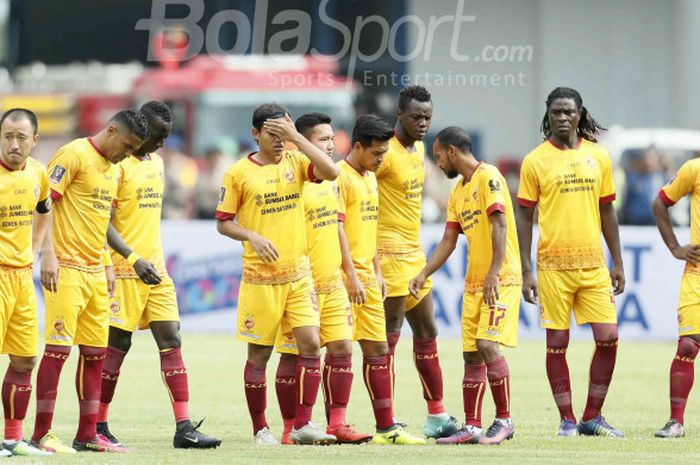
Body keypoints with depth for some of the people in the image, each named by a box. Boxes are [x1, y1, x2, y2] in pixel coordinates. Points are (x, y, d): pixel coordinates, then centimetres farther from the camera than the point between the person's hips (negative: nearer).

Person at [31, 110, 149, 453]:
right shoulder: (74, 155, -9)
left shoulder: (113, 169, 17)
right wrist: (49, 254, -20)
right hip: (66, 269, -9)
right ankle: (41, 434, -5)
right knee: (58, 348, -9)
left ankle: (87, 435, 14)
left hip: (95, 273, 9)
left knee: (95, 352, 8)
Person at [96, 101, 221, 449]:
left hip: (156, 269, 8)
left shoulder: (156, 162, 15)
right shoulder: (118, 164, -11)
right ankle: (98, 426, 8)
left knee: (170, 340, 0)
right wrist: (134, 259, -25)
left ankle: (184, 428, -3)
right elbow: (103, 222, -16)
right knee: (117, 344, -2)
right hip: (125, 271, -8)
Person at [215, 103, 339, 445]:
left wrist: (296, 137, -15)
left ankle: (303, 425, -3)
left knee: (310, 343, -7)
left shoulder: (295, 162, 5)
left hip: (298, 274, 3)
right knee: (259, 353, 3)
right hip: (259, 277, -3)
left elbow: (330, 172, -14)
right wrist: (253, 237, -17)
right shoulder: (239, 173, -3)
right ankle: (260, 428, 14)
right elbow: (223, 223, 1)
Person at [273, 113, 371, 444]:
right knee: (294, 355, -1)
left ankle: (337, 424, 8)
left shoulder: (330, 182, 13)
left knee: (342, 348, 4)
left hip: (333, 283, 8)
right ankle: (291, 428, 6)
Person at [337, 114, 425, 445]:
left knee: (378, 350, 8)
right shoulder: (341, 176, -11)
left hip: (367, 277, 9)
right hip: (345, 277, -9)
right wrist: (352, 276, -19)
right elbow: (337, 229, -16)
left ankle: (386, 427, 11)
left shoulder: (370, 178, 17)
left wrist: (377, 273, 18)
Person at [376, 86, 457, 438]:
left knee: (427, 334, 12)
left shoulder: (419, 149, 13)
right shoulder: (387, 152, -16)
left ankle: (437, 417, 18)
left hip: (414, 252, 10)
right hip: (391, 253, -10)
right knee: (389, 337, -7)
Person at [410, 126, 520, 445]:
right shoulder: (458, 192, 18)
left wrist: (494, 274, -25)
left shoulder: (488, 177, -9)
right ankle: (472, 428, 8)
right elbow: (448, 241, 18)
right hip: (473, 283, 9)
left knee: (488, 344, -17)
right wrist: (424, 275, 8)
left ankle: (504, 421, -8)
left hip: (501, 280, -9)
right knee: (471, 355, 6)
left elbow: (500, 227, -18)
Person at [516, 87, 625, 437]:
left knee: (608, 337, -3)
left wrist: (617, 263, 11)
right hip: (553, 266, -3)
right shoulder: (535, 161, -1)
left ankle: (592, 417, 10)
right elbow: (524, 218, 1)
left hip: (593, 264, 3)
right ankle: (567, 419, 10)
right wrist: (525, 272, -4)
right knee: (557, 344, 1)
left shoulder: (598, 156, 8)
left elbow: (607, 211, 14)